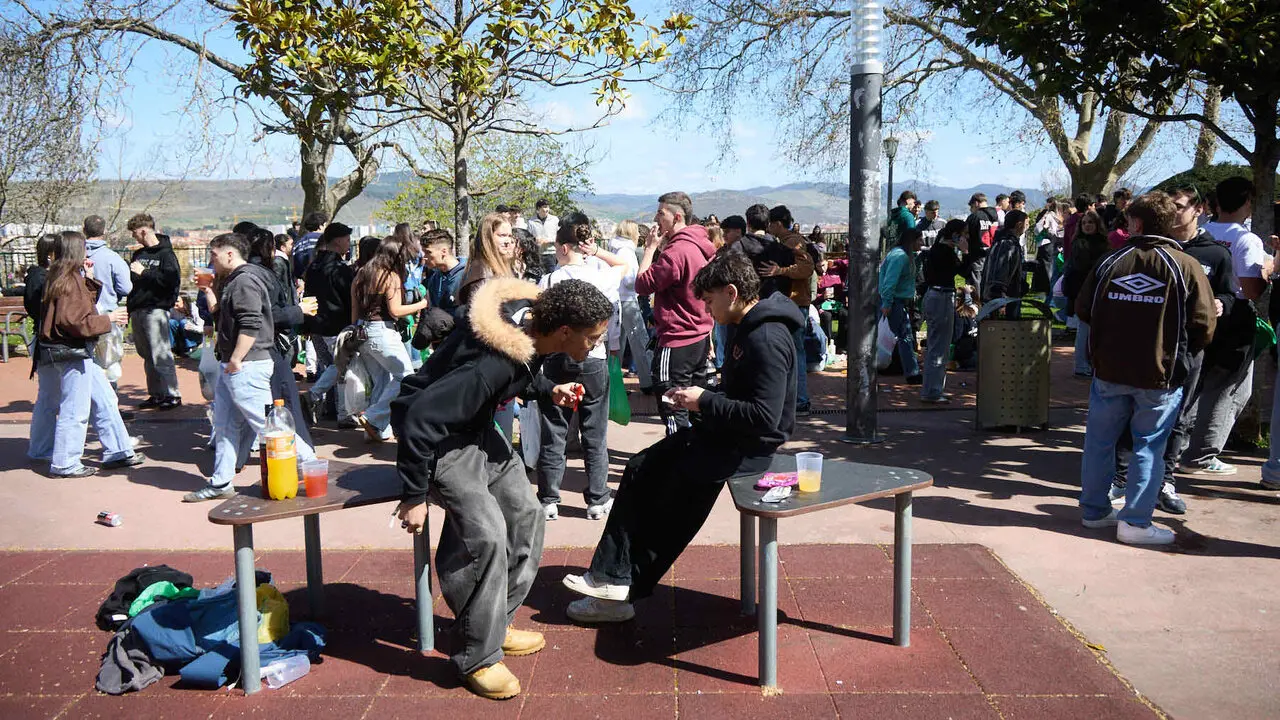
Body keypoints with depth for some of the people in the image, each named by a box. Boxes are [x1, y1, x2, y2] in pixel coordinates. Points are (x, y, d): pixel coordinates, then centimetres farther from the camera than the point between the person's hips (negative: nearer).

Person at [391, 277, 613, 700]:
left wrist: (547, 392, -5)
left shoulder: (532, 321, -10)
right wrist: (414, 497, -27)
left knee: (525, 515, 7)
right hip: (435, 433, -9)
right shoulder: (492, 363, -36)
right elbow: (420, 418, -34)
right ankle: (478, 657, -3)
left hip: (476, 424, 9)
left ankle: (496, 622, 22)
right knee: (486, 534, -19)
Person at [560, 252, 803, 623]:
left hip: (749, 446, -10)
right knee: (641, 468, 5)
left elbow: (765, 417, -29)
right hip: (726, 433, 10)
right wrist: (700, 396, 3)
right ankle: (611, 578, 4)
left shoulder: (766, 339, -22)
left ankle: (620, 584, 7)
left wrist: (705, 402, -19)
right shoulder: (747, 328, 10)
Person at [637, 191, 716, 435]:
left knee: (673, 410, -4)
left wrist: (651, 247, -9)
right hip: (701, 336, 10)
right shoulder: (701, 246, 10)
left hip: (677, 342, -10)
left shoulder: (676, 251, -20)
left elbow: (642, 285, -17)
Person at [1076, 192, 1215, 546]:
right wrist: (1180, 354, 9)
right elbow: (1203, 326, -9)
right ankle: (1135, 522, 6)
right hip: (1161, 374, -2)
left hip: (1109, 370, 2)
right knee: (1149, 446, 6)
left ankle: (1094, 509, 24)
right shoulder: (1186, 267, -7)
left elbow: (1083, 310, 4)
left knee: (1100, 439, 15)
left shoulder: (1110, 262, -1)